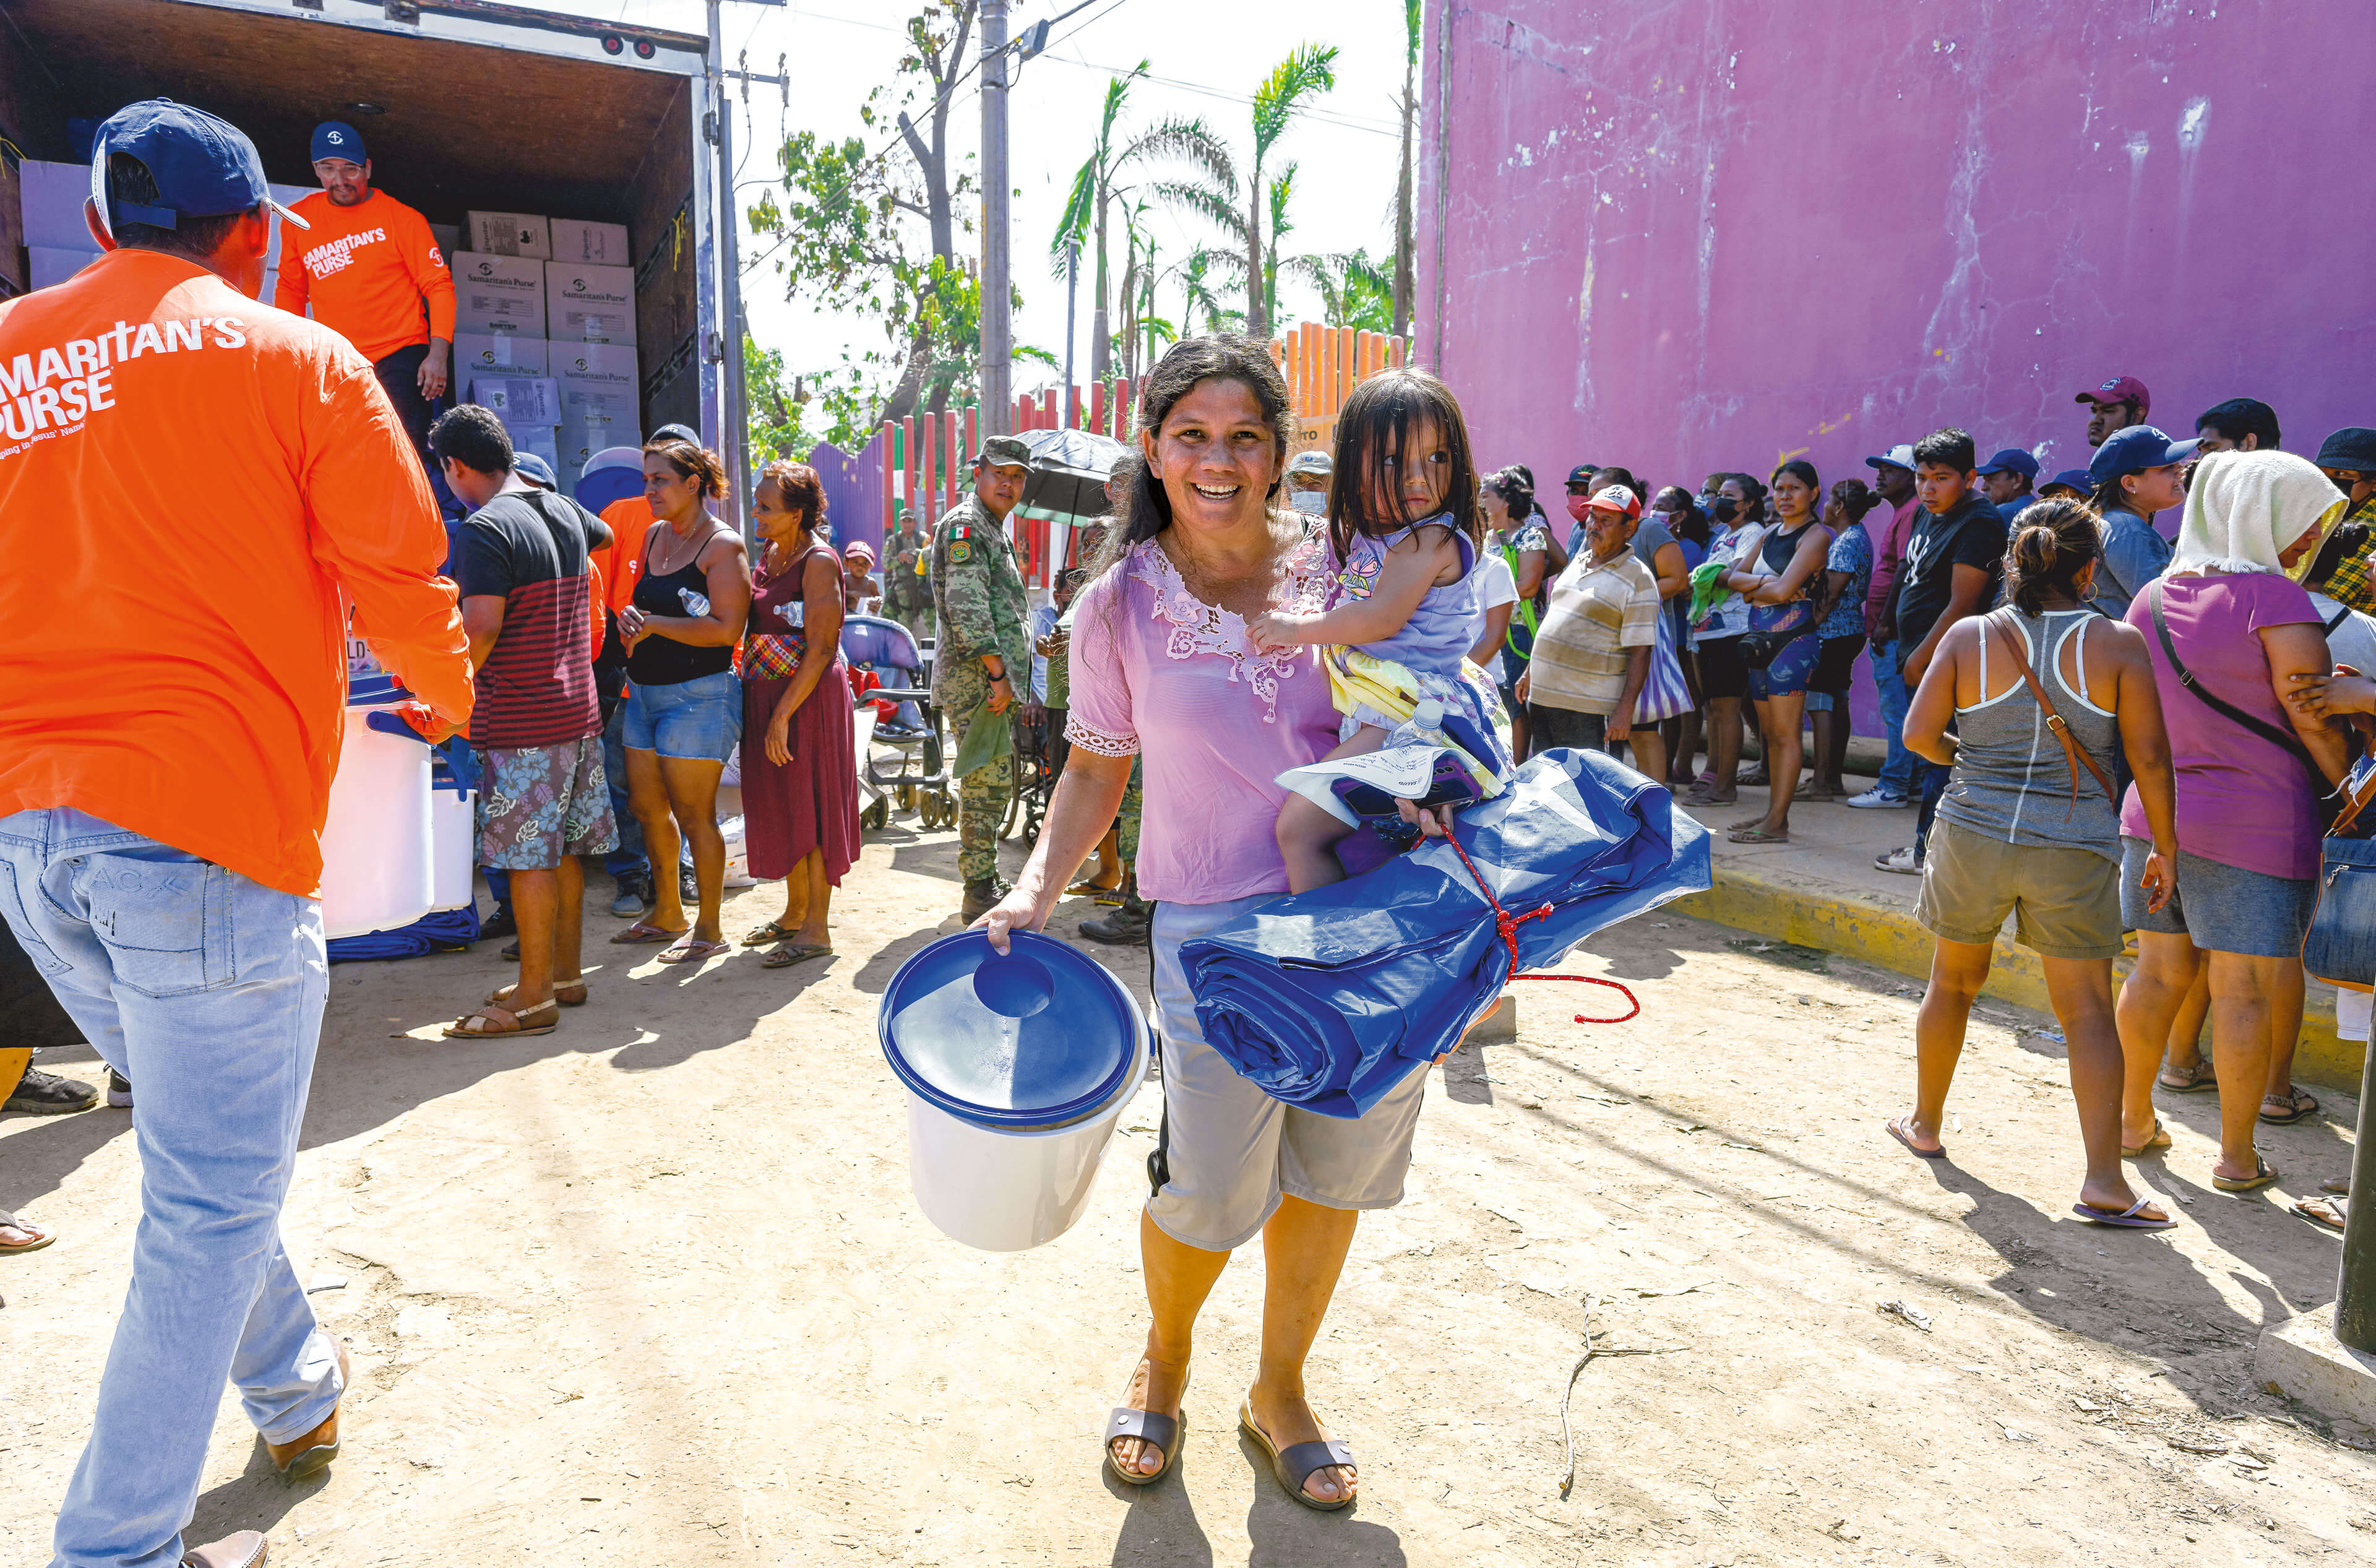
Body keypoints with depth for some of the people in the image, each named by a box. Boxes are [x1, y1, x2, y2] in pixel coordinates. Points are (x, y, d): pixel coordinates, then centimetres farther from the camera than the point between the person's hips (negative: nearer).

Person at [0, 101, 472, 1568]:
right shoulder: (297, 359, -2)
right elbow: (404, 581, -3)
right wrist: (448, 697, 18)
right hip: (208, 835, -6)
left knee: (198, 1152, 23)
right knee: (215, 1199, 4)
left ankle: (296, 1392, 40)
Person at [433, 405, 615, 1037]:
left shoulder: (485, 529, -14)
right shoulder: (565, 512, 10)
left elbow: (481, 628, -22)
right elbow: (603, 534, 35)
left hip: (521, 723, -8)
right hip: (579, 710, 8)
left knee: (529, 859, -3)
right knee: (563, 850, 15)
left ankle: (534, 998, 4)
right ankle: (565, 972, 24)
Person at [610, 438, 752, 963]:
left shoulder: (722, 546, -11)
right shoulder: (654, 536, 13)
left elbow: (727, 629, -19)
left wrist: (654, 624, -15)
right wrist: (629, 619, -1)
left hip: (698, 696, -8)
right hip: (644, 691, 8)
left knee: (693, 815, -3)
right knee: (647, 807, 14)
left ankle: (708, 930, 11)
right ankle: (667, 915, 31)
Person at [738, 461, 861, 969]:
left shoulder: (818, 562, -15)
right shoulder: (771, 555, 11)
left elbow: (821, 650, -19)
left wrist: (783, 715, -21)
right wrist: (763, 709, 10)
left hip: (808, 699, -8)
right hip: (765, 696, 8)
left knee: (810, 810, -2)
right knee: (780, 807, 15)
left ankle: (817, 929, 7)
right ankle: (795, 912, 29)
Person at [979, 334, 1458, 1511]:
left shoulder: (1339, 566, 1)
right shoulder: (1119, 604, -1)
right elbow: (1098, 766, 8)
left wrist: (1429, 787, -6)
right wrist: (1037, 886, -4)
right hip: (1218, 924, -2)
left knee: (1333, 1168, 12)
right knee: (1211, 1187, 0)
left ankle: (1279, 1390, 38)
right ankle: (1163, 1359, 36)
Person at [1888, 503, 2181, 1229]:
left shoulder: (1970, 636, -2)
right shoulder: (2118, 644, -4)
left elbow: (1918, 734, -3)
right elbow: (2149, 757, -3)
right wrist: (2164, 848, 7)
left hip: (1972, 836, 2)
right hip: (2075, 849, -1)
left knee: (1952, 983, 19)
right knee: (2087, 1010, 5)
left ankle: (1925, 1124, 34)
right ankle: (2103, 1182, 2)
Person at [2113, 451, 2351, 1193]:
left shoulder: (2152, 598, 9)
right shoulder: (2273, 597, -12)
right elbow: (2313, 719, -11)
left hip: (2155, 808, 7)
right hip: (2254, 824, -6)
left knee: (2158, 971, 15)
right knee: (2245, 987, 2)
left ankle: (2133, 1118, 26)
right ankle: (2237, 1156, 12)